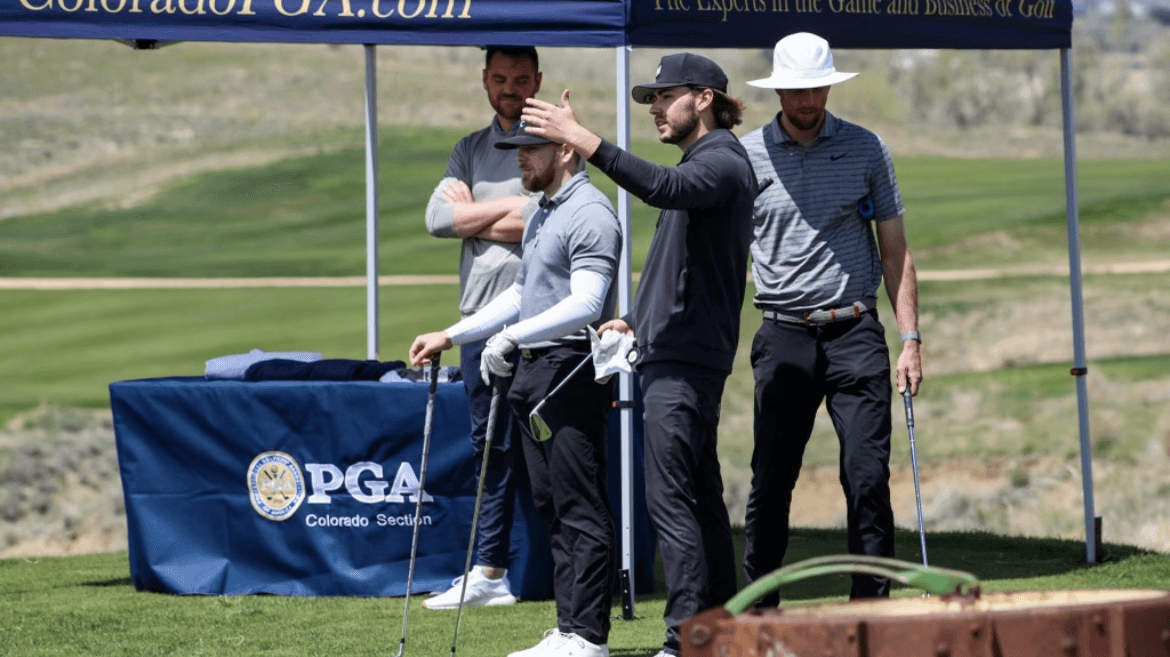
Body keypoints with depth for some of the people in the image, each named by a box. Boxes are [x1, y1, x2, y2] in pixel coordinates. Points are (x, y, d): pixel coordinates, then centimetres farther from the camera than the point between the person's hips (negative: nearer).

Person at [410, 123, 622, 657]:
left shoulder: (590, 214, -13)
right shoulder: (541, 211, 19)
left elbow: (586, 304, -24)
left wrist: (513, 336, -30)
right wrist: (450, 337, 25)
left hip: (573, 372, -10)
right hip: (533, 372, 10)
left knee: (580, 509, -9)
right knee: (553, 507, 11)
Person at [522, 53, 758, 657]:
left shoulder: (723, 162, -11)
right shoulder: (702, 164, 21)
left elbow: (663, 187, -34)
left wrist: (582, 141, -40)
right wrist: (638, 319, 20)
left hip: (684, 360, -11)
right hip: (674, 353, 11)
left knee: (671, 499, -13)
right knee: (700, 497, 12)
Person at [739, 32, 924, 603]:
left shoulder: (865, 149, 7)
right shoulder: (745, 155, 5)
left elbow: (894, 250, 10)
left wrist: (910, 340, 3)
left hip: (855, 333, 0)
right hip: (784, 338, 0)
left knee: (868, 475, -7)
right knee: (771, 481, 2)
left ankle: (873, 604, -3)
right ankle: (757, 609, 12)